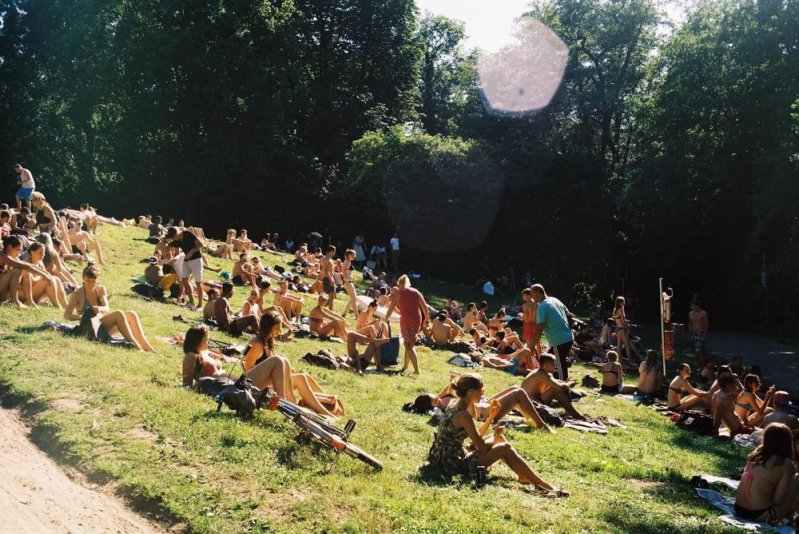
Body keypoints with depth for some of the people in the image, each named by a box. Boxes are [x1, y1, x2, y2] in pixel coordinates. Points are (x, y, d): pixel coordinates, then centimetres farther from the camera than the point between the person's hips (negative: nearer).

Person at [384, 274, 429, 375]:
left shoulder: (397, 291, 2)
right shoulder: (415, 291, 14)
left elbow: (392, 307, -2)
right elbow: (424, 305, 10)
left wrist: (386, 318, 9)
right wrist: (427, 318, 19)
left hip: (406, 319, -5)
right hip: (417, 319, 5)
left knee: (409, 345, -4)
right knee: (410, 343, 18)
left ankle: (416, 370, -15)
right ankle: (405, 366, 26)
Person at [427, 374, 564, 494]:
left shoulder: (454, 406, 7)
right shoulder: (463, 415, -22)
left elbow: (477, 436, 15)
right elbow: (482, 448, -18)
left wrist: (491, 417, 5)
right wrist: (495, 435, 1)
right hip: (453, 464, -10)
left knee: (499, 439, 18)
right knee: (505, 448, -7)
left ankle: (523, 476, 20)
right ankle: (544, 485, -2)